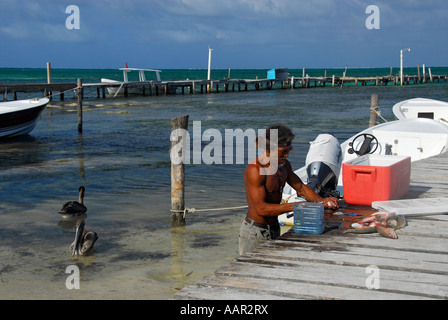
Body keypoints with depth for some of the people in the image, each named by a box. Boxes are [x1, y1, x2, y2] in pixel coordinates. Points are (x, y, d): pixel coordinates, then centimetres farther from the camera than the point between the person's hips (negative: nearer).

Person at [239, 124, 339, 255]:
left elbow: (301, 187, 14)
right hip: (255, 232, -8)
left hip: (274, 229, 8)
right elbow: (261, 208, -26)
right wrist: (293, 206, -29)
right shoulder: (254, 170, -22)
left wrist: (321, 200, -4)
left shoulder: (284, 165, 4)